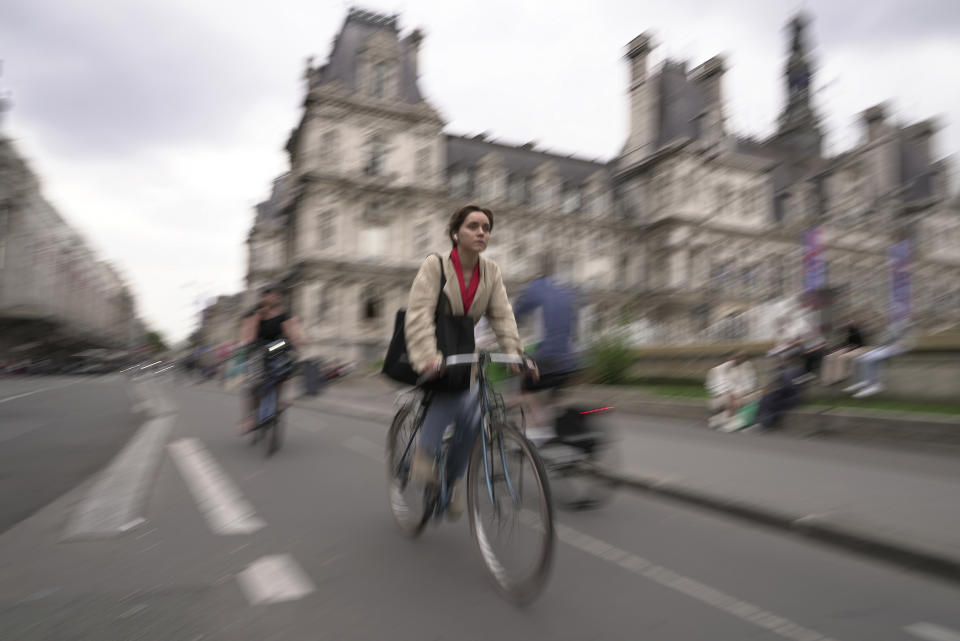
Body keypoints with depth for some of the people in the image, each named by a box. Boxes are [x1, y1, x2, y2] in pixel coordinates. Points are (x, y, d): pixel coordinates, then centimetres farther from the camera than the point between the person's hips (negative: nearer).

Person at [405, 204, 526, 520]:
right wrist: (428, 355, -41)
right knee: (458, 393, -31)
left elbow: (502, 316, -7)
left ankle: (453, 479, 10)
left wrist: (515, 353, -22)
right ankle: (424, 453, -11)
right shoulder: (435, 265, -15)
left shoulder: (491, 271, -1)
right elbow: (419, 313, -26)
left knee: (470, 414, -12)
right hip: (431, 354, -4)